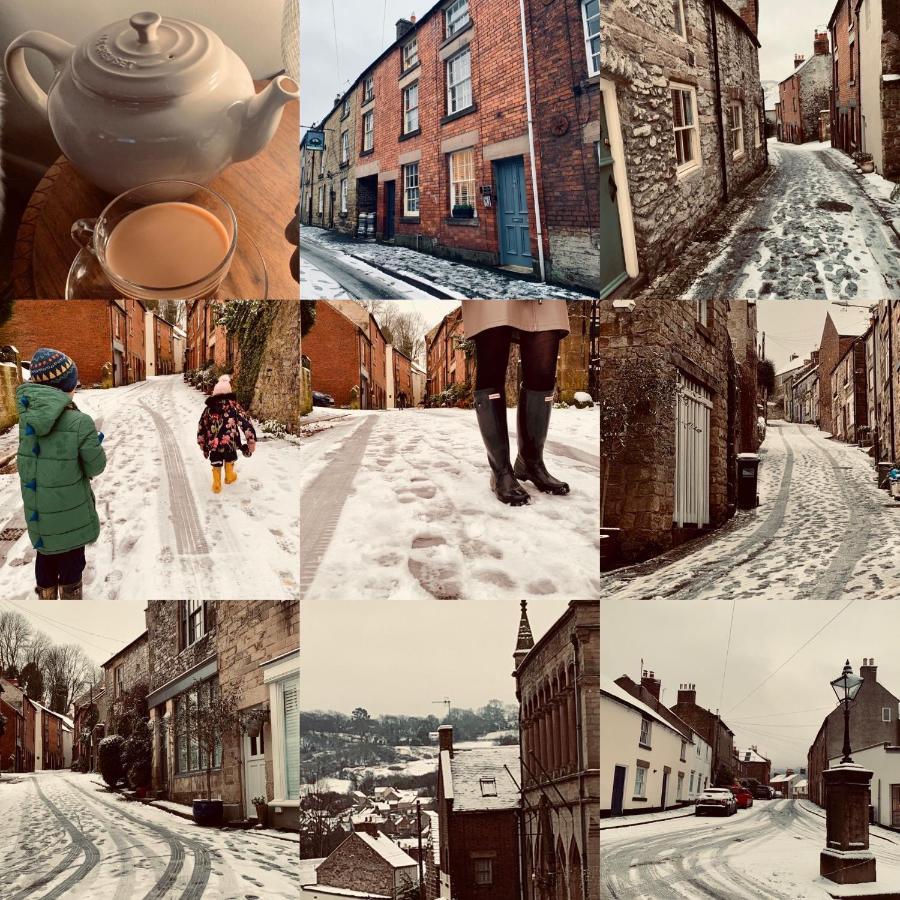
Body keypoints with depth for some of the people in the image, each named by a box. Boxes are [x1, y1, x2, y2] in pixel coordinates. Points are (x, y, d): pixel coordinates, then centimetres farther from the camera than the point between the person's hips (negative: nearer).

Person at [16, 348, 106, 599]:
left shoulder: (26, 414, -11)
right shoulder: (80, 423, -25)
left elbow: (25, 389, 14)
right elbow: (95, 467, -13)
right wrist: (96, 443, 5)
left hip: (36, 510, 5)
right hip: (70, 512, -5)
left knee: (45, 557, 23)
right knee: (71, 560, 14)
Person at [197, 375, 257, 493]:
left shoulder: (209, 408, 2)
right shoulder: (234, 406, -7)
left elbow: (201, 428, 9)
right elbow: (246, 424, -11)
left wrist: (203, 445, 19)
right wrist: (251, 441, -4)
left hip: (213, 444, 1)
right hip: (229, 442, -1)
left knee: (216, 464, 21)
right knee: (230, 459, 28)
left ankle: (216, 484, 28)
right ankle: (229, 477, 46)